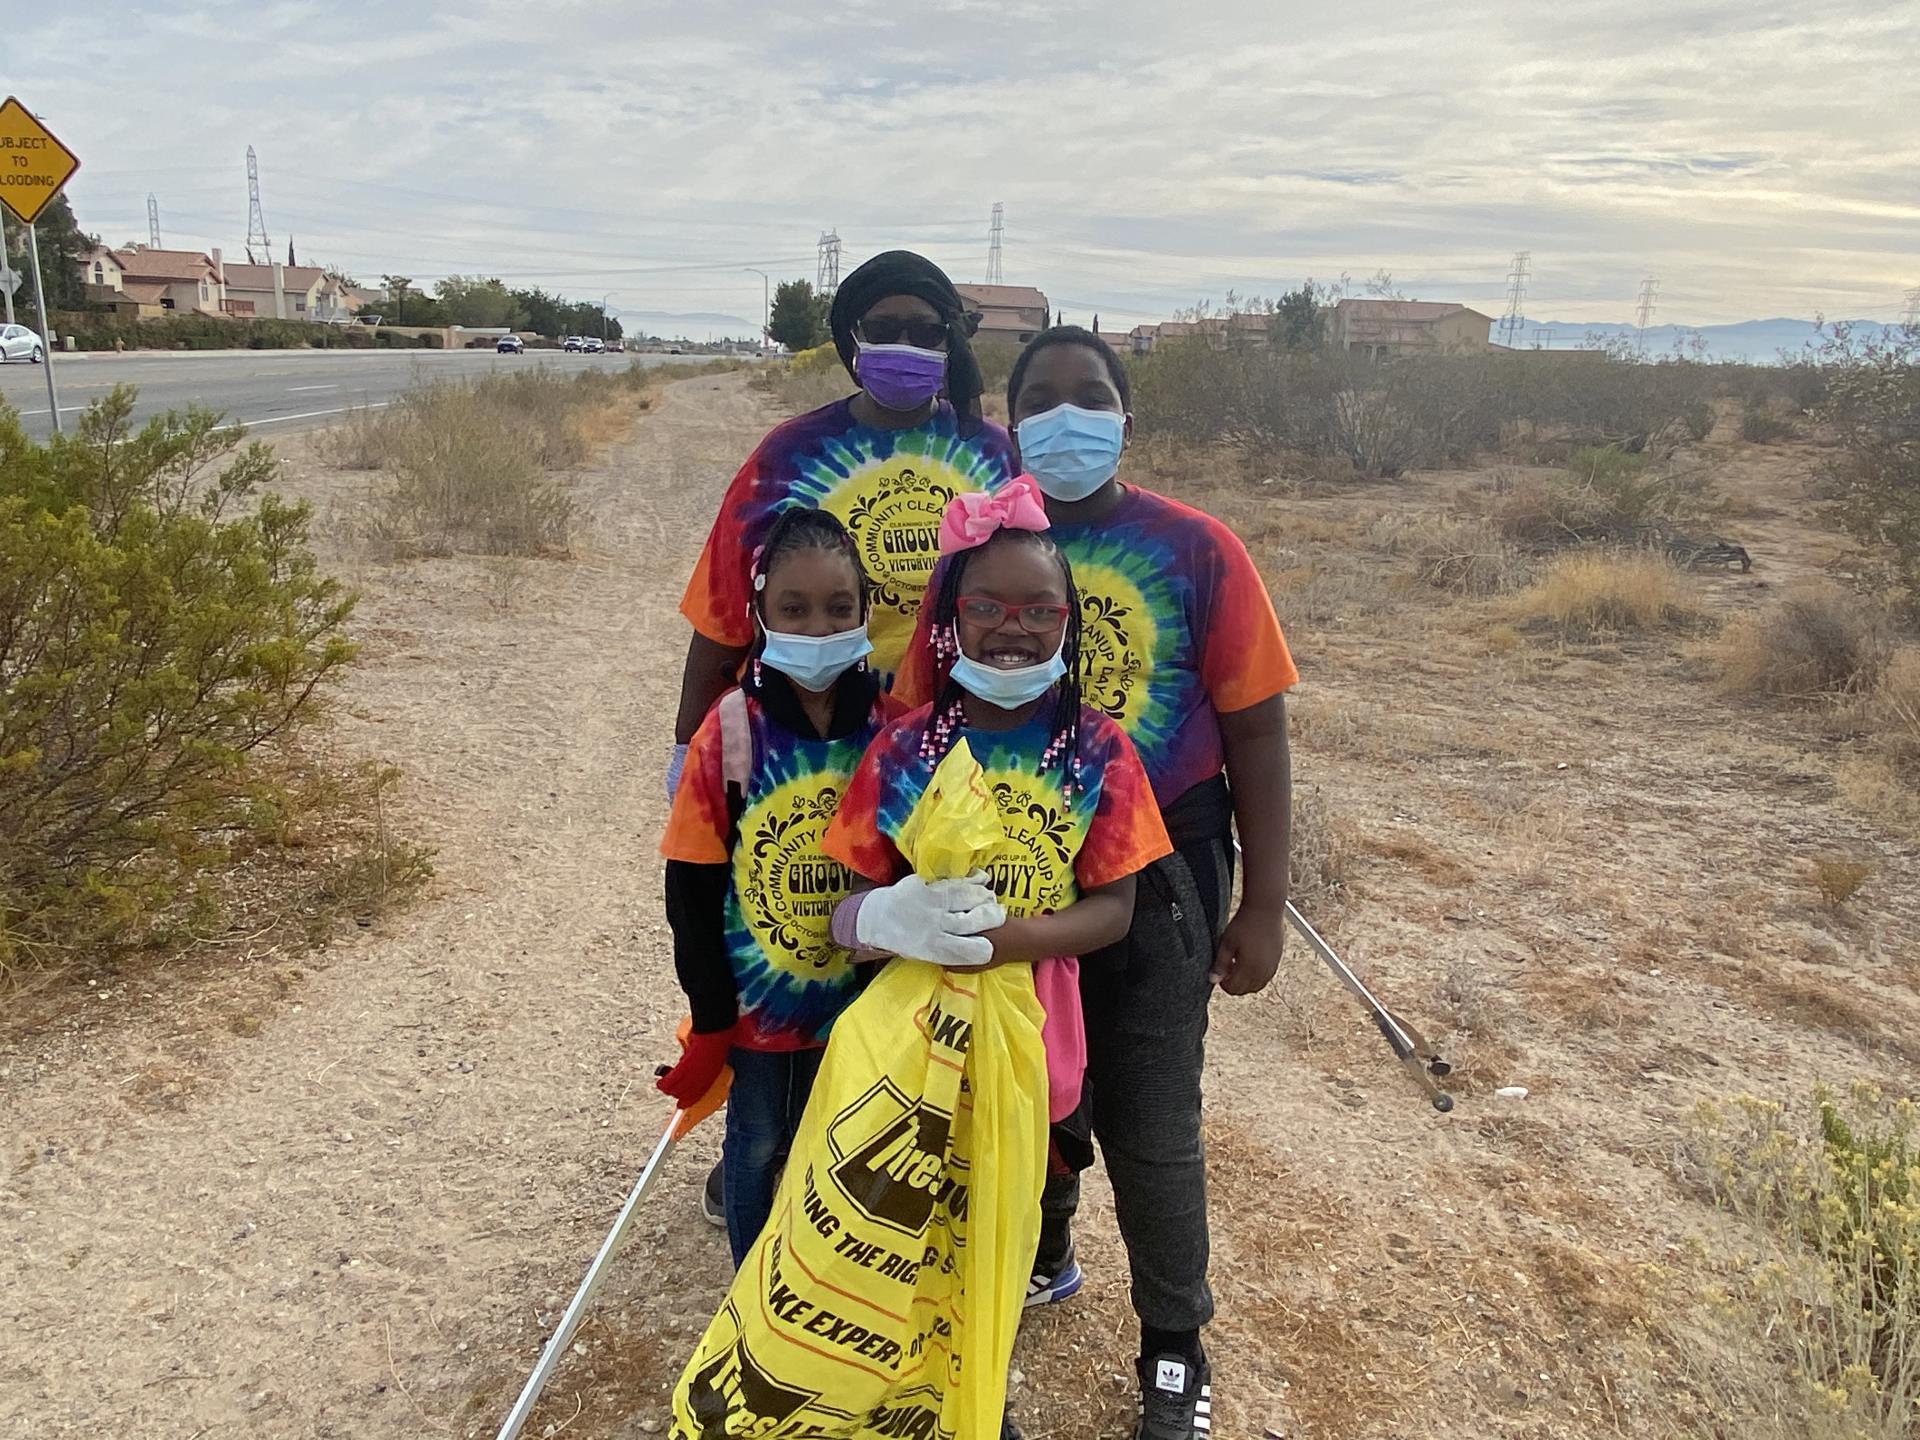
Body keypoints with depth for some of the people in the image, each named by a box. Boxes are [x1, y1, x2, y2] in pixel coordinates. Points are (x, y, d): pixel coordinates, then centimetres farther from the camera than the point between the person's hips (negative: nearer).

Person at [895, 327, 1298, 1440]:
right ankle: (1040, 1255, 50)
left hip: (1156, 877, -2)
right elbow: (924, 724, 1)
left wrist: (1262, 908, -6)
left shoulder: (1197, 552, -8)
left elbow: (1256, 735, -6)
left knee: (1150, 1129, 6)